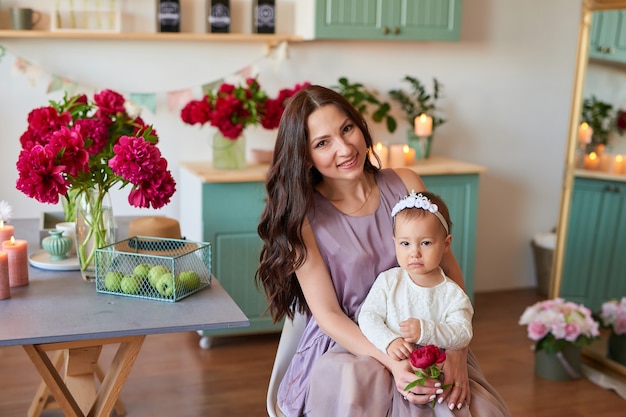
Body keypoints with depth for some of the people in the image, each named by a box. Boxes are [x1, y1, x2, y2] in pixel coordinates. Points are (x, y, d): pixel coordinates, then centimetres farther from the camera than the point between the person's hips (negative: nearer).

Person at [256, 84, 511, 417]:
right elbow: (328, 315, -8)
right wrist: (393, 363, -24)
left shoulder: (405, 184, 1)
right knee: (352, 387, -34)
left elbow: (450, 271, 3)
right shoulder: (303, 216, -7)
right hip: (346, 344, -1)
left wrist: (456, 351, -13)